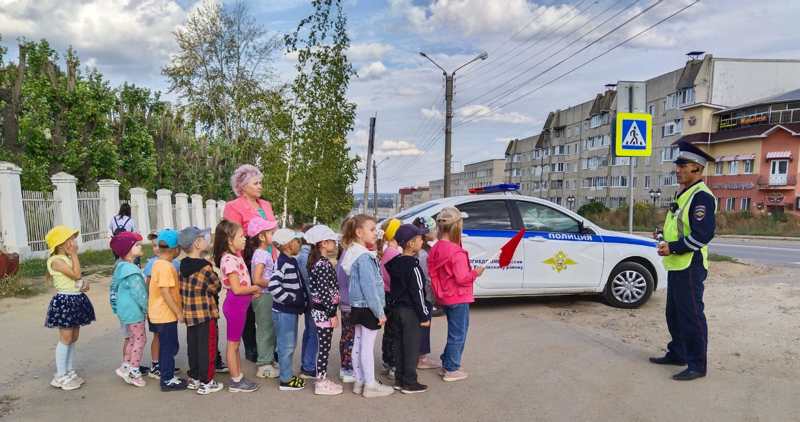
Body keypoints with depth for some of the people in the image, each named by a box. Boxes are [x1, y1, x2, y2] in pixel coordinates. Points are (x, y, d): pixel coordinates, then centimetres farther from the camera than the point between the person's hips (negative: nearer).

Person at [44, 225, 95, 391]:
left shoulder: (69, 259, 13)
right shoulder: (56, 260, -14)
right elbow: (76, 274, -23)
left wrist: (84, 285, 0)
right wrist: (74, 254, -16)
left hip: (77, 300, 9)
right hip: (65, 301, -9)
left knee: (74, 337, 13)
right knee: (65, 338, -3)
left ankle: (70, 372, 23)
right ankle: (60, 376, 7)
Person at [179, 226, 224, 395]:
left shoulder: (184, 266, 4)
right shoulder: (204, 267, -19)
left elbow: (183, 290, 10)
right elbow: (216, 287, -11)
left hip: (189, 314, 8)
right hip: (206, 313, -8)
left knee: (193, 346, 17)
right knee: (207, 348, 3)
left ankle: (194, 378, 28)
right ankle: (206, 382, 10)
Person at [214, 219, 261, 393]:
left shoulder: (236, 256, 9)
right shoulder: (228, 260, -19)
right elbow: (237, 289, -22)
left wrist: (252, 292, 3)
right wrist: (255, 288, -9)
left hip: (241, 304, 9)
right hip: (235, 304, -9)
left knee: (235, 343, 16)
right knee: (233, 344, 2)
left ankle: (239, 377, 26)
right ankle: (236, 382, 12)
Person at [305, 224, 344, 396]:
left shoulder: (318, 262, 12)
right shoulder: (323, 264, -18)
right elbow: (324, 292, -21)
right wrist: (332, 314, -18)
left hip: (321, 310, 10)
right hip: (324, 311, -10)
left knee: (323, 347, 16)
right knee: (324, 347, -1)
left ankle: (322, 378, 25)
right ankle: (321, 383, 8)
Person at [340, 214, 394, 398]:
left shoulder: (354, 253, 10)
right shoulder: (364, 257, -20)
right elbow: (369, 287, -22)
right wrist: (380, 312, -17)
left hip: (358, 306, 10)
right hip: (368, 307, -10)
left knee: (358, 344, 14)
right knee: (368, 346, -1)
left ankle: (359, 381, 24)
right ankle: (370, 385, 9)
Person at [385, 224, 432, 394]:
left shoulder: (395, 262, 8)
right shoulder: (413, 265, -18)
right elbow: (417, 292, -18)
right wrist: (424, 316, -12)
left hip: (396, 308, 8)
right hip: (410, 311, -8)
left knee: (398, 345, 13)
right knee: (411, 348, 0)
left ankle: (399, 379, 21)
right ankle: (410, 383, 7)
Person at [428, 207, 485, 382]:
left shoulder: (435, 249, 2)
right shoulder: (456, 252, -23)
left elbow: (433, 274, 8)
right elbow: (462, 278, -23)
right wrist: (476, 272, -8)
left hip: (445, 297, 8)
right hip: (458, 298, -8)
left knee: (454, 332, 23)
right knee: (458, 335, 5)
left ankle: (446, 364, 30)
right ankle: (451, 370, 14)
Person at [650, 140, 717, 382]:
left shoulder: (702, 196, -16)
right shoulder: (684, 194, 16)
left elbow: (702, 234, -24)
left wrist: (673, 248, -19)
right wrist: (665, 237, 9)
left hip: (690, 267, -10)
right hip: (676, 266, 10)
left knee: (691, 316, -2)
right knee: (674, 314, 18)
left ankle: (697, 365, 8)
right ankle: (677, 354, 32)